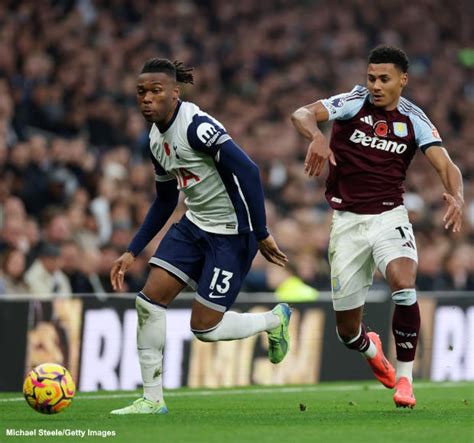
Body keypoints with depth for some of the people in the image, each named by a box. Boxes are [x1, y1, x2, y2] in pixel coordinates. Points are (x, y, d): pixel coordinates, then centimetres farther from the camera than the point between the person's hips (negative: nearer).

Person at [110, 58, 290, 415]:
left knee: (204, 327, -5)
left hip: (232, 233, -8)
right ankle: (153, 399, 5)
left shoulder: (196, 125, -22)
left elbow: (248, 171, -26)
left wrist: (261, 234, -25)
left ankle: (274, 321, 24)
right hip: (195, 225, 8)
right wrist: (132, 253, 14)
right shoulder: (156, 139, 6)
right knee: (149, 299, -5)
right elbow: (165, 202, 18)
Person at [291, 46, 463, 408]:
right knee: (347, 330, 4)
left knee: (404, 285, -30)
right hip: (347, 220, 0)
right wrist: (316, 137, -44)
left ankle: (404, 377, -14)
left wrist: (457, 197, -32)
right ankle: (372, 351, 43)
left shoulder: (414, 120, -1)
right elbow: (302, 114, -21)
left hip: (389, 217, 0)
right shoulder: (353, 103, -6)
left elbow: (446, 165, -10)